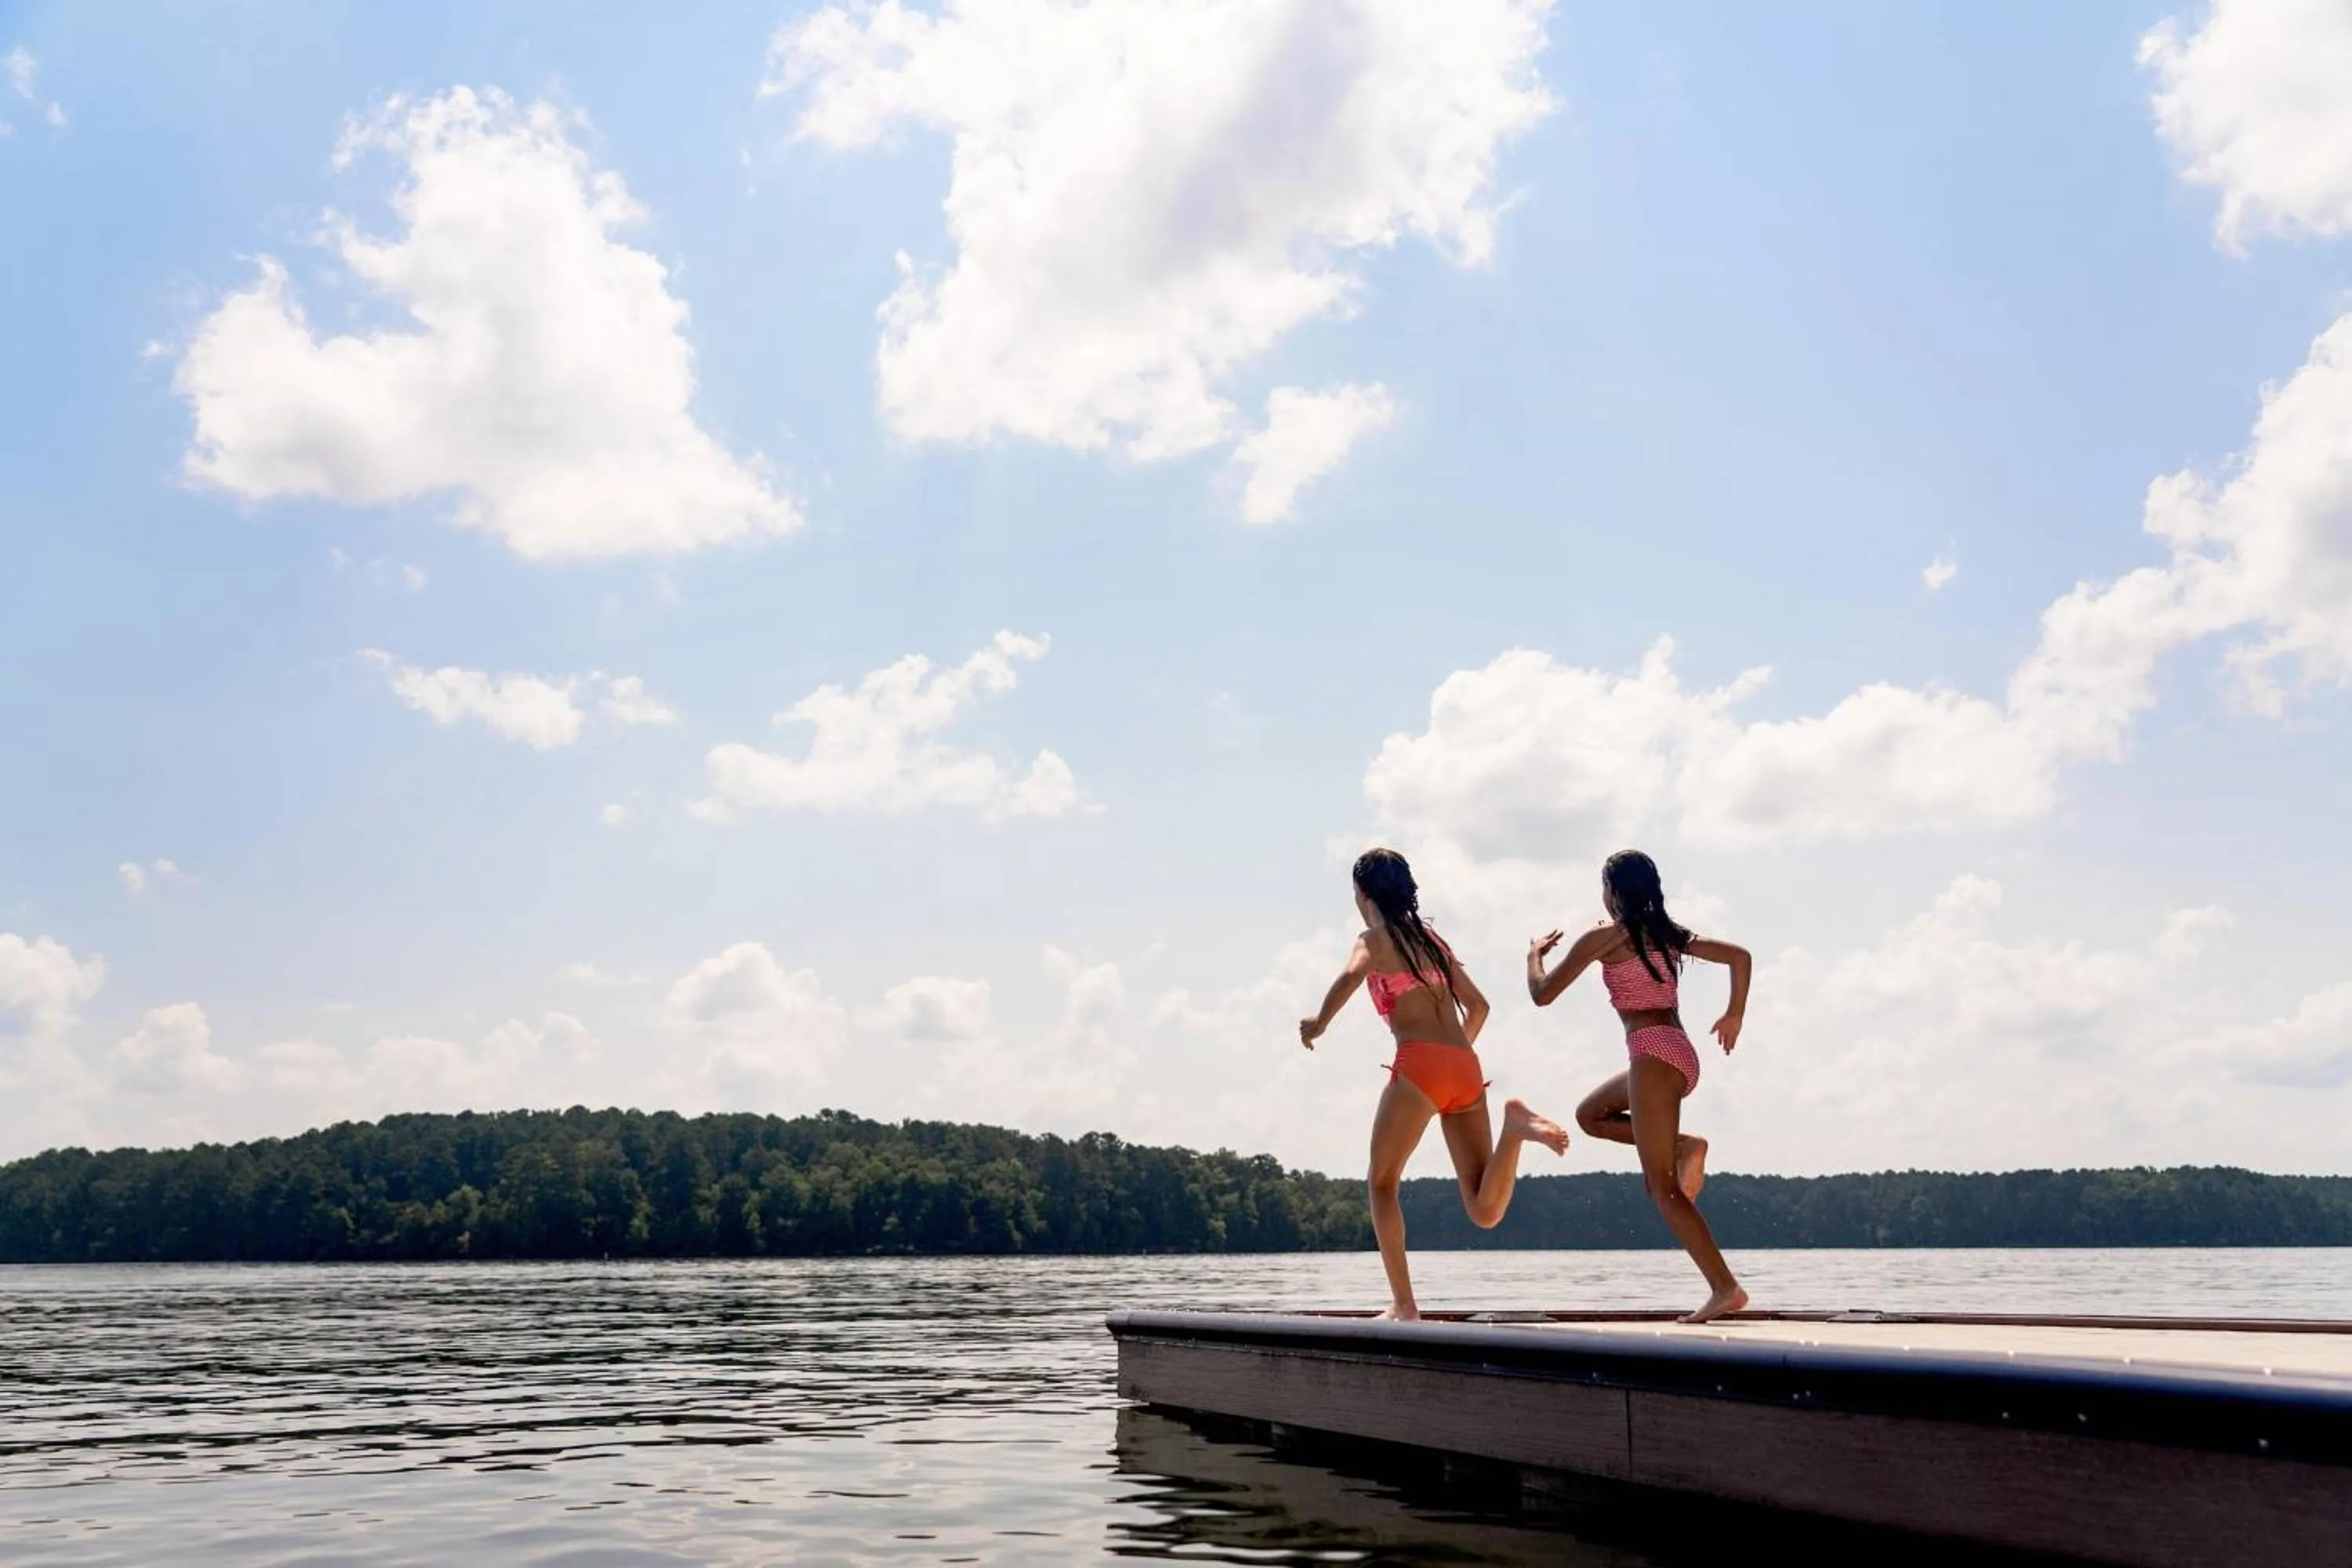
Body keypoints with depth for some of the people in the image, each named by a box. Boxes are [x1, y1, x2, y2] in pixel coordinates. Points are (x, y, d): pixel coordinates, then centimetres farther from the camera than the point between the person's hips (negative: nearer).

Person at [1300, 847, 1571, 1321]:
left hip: (1420, 1064, -6)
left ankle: (1403, 1304, 3)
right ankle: (1515, 1127, -23)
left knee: (1382, 1183, 11)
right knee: (1486, 1211, 1)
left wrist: (1319, 1024, -4)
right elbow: (1478, 1005, 27)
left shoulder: (1376, 937, 6)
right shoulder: (1432, 938, 26)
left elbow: (1351, 975, -17)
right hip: (1466, 1068, 6)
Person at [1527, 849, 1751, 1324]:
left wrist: (1534, 954, 18)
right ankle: (1684, 1146, 7)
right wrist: (1734, 1014, 24)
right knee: (1590, 1114, 26)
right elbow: (1740, 956, 16)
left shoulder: (1603, 938, -3)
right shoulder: (1670, 935, 16)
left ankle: (1725, 1288, -13)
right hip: (1681, 1054, 8)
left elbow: (1543, 994, -1)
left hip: (1653, 1054, -8)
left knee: (1662, 1187, -6)